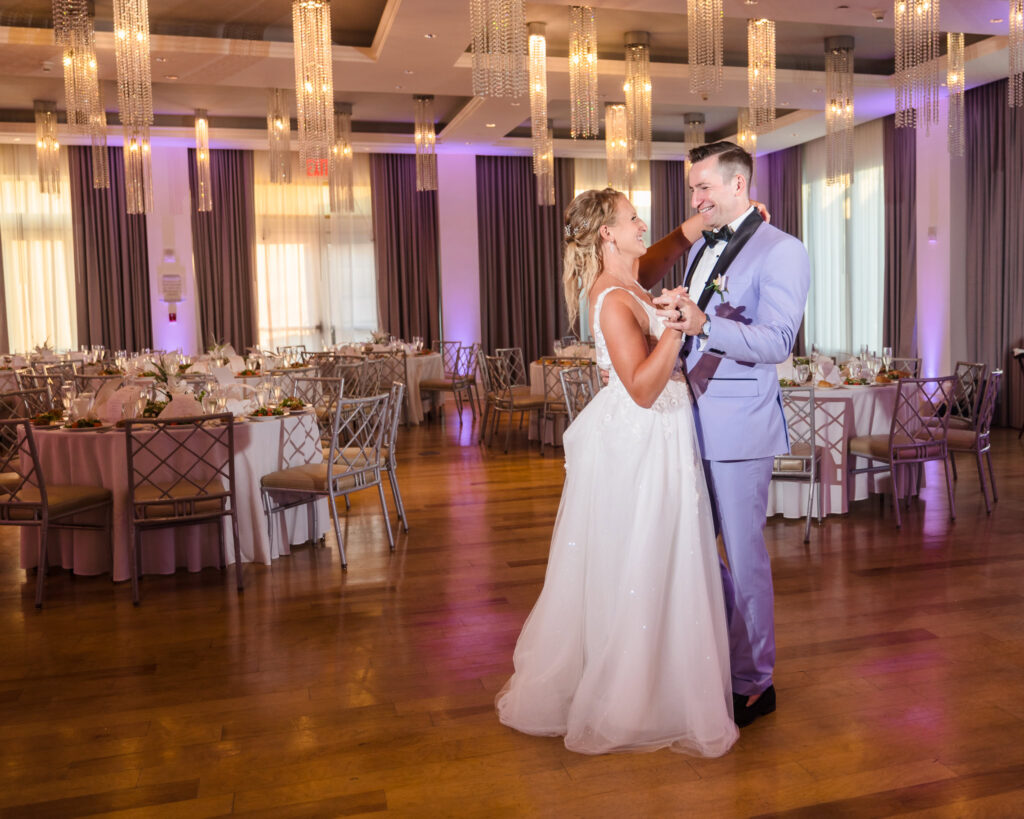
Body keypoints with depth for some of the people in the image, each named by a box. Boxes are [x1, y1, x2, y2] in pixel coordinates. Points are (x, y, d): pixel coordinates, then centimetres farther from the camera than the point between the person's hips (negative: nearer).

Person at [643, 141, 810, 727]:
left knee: (744, 557, 2)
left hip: (740, 426, -8)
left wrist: (703, 324, -33)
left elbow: (776, 342, -21)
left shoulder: (782, 251, -8)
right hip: (693, 420, 8)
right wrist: (672, 311, 7)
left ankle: (753, 685, 20)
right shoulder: (702, 247, 17)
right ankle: (725, 651, 34)